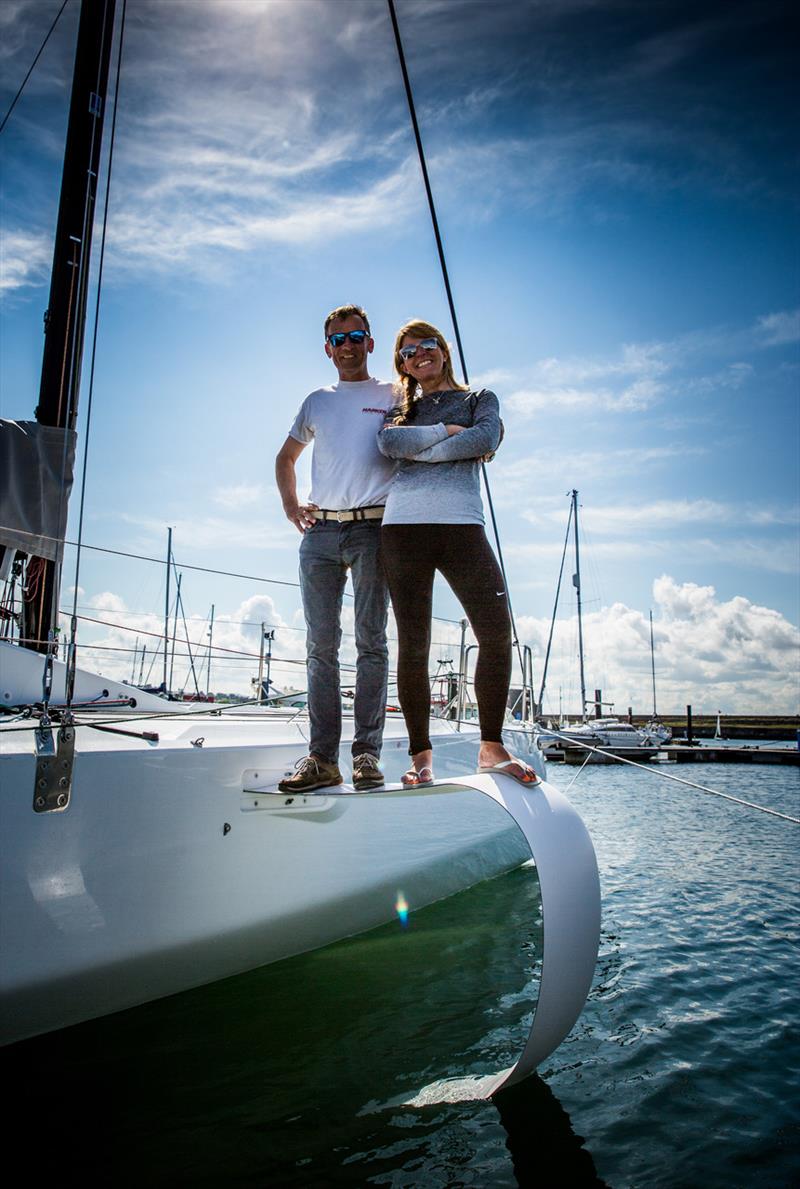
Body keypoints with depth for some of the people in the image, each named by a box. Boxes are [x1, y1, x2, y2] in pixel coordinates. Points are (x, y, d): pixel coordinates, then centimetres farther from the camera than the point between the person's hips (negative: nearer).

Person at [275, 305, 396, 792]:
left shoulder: (394, 396, 11)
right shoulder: (316, 402, 22)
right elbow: (286, 458, 31)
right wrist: (290, 506, 17)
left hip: (372, 529, -3)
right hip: (319, 533, 3)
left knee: (371, 642, -6)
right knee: (321, 646, -1)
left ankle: (367, 754, -3)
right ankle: (322, 757, 2)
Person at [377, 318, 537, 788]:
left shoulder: (480, 398, 21)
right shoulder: (401, 409, 25)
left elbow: (486, 439, -3)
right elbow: (388, 441, 0)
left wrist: (418, 451, 0)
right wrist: (446, 431, -3)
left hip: (462, 524, -1)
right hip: (405, 526, 1)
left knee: (497, 632, -14)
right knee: (413, 644, -4)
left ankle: (492, 748, -1)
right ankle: (421, 754, 5)